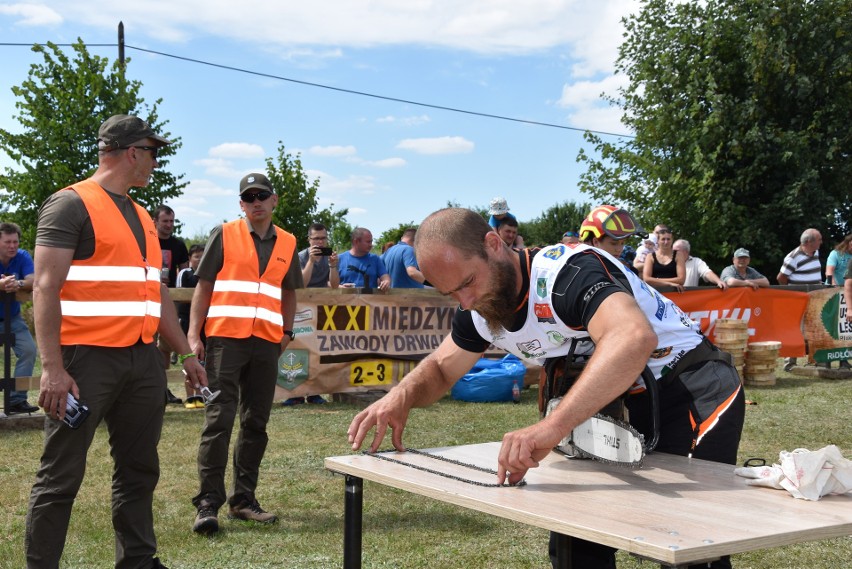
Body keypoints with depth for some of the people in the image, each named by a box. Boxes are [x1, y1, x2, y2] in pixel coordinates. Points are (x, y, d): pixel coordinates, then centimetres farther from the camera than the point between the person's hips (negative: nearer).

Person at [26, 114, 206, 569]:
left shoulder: (141, 217, 18)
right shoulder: (71, 205, -7)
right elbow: (46, 288, -14)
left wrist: (186, 354, 19)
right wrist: (52, 368, -21)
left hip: (143, 359, 8)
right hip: (87, 358, -8)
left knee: (139, 468, 12)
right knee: (62, 475, -2)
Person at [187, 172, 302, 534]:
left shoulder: (287, 244, 12)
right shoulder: (224, 235, 3)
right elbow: (203, 286, 1)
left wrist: (286, 332, 10)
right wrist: (193, 335, -6)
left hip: (267, 343, 4)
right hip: (225, 338, -4)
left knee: (256, 423, 8)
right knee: (219, 420, -7)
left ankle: (243, 499, 17)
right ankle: (208, 502, -3)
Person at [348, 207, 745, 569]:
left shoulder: (568, 272, -30)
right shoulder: (479, 307, -2)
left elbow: (634, 338, -48)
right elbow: (440, 368, 13)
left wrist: (552, 427, -55)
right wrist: (401, 396, -11)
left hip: (694, 391, -8)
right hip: (625, 404, 8)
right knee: (580, 537, 6)